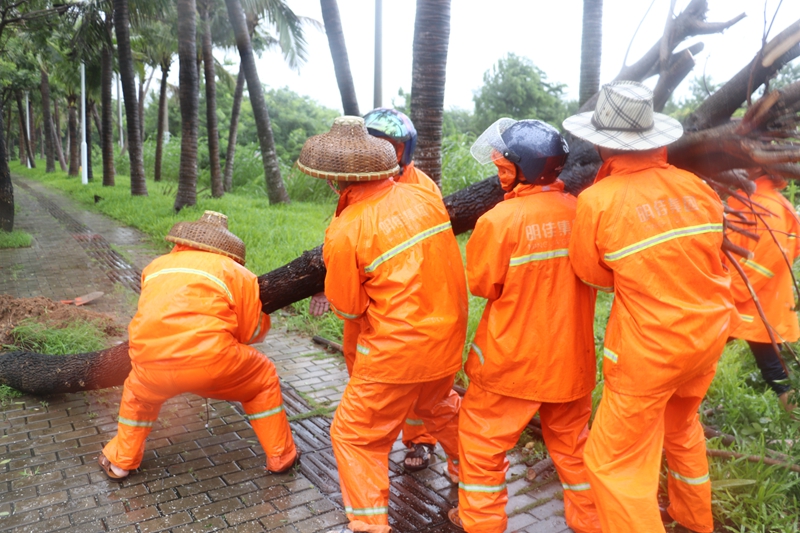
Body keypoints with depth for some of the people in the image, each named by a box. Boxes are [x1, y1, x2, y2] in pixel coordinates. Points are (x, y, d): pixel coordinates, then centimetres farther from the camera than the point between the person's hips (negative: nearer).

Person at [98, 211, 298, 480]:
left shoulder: (156, 266, 22)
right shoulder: (234, 271, 12)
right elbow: (255, 331, 15)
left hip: (151, 365, 4)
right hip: (209, 361, -3)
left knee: (138, 391, 39)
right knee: (264, 379, 24)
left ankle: (119, 461, 48)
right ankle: (281, 457, 30)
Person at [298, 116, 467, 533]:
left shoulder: (345, 231, -17)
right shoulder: (423, 196, -5)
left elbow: (347, 308, -8)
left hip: (396, 350, -6)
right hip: (447, 338, 7)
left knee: (355, 435, 12)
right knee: (439, 406, 32)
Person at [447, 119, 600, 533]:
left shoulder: (501, 219, -20)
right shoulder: (578, 212, -8)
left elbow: (481, 284, -7)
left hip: (513, 357, -4)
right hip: (570, 355, 5)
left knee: (483, 437, 16)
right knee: (571, 440, 23)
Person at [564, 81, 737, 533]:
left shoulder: (598, 199, -18)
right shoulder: (697, 187, -4)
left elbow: (593, 275, -4)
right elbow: (715, 255, 9)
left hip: (650, 347, -7)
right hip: (710, 332, 7)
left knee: (616, 460, 7)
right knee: (681, 426, 31)